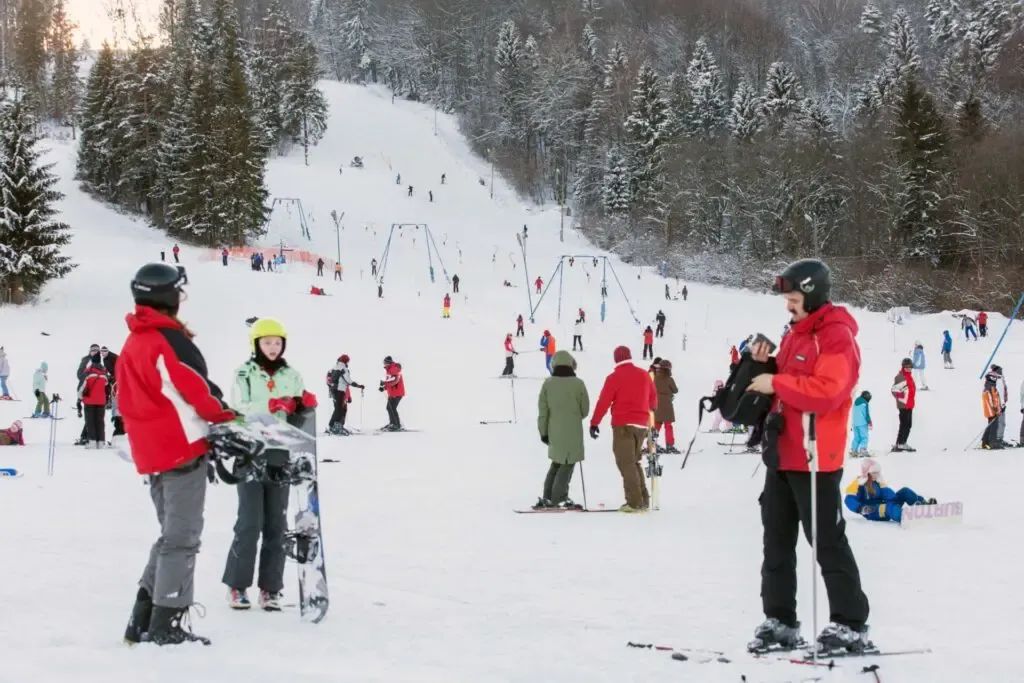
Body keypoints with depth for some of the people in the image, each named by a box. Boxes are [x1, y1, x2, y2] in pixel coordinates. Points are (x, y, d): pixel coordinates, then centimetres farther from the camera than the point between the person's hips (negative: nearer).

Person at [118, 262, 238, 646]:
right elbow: (198, 389, -14)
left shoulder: (131, 345, 14)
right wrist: (227, 419, 1)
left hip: (150, 453, 9)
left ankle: (143, 621, 14)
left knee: (171, 535, 17)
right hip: (183, 447, -9)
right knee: (182, 537, -4)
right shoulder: (169, 338, -14)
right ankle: (167, 624, -7)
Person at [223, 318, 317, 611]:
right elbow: (239, 410, -14)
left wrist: (306, 405, -8)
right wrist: (273, 405, -27)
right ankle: (237, 585, 3)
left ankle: (270, 587, 9)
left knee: (276, 523, 4)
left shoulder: (291, 375, 11)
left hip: (280, 454, 4)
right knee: (250, 522, -7)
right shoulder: (244, 374, 0)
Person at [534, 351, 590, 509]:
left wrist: (543, 431, 10)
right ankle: (559, 498, -2)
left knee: (557, 462, 17)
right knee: (568, 464, 3)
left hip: (554, 431, 4)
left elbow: (542, 411, 2)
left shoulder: (547, 384, -1)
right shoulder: (578, 383, -7)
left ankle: (547, 497, 16)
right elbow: (585, 410, 0)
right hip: (572, 431, -4)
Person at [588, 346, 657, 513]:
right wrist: (652, 409, 40)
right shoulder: (644, 375, 9)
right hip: (641, 425, 6)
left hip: (623, 425, -6)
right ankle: (643, 499, 14)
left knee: (626, 463, -4)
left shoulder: (614, 378, -8)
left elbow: (604, 401, -10)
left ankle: (635, 502, -11)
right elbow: (653, 397, 20)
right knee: (634, 462, 18)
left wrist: (594, 423, -4)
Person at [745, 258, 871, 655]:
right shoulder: (797, 334, 16)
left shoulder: (837, 337, -14)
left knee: (827, 541, -4)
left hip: (814, 458, -9)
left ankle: (851, 625, 4)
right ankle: (780, 620, 18)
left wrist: (777, 383, -20)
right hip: (782, 454, 9)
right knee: (777, 540, 11)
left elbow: (827, 392, -25)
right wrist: (765, 366, 4)